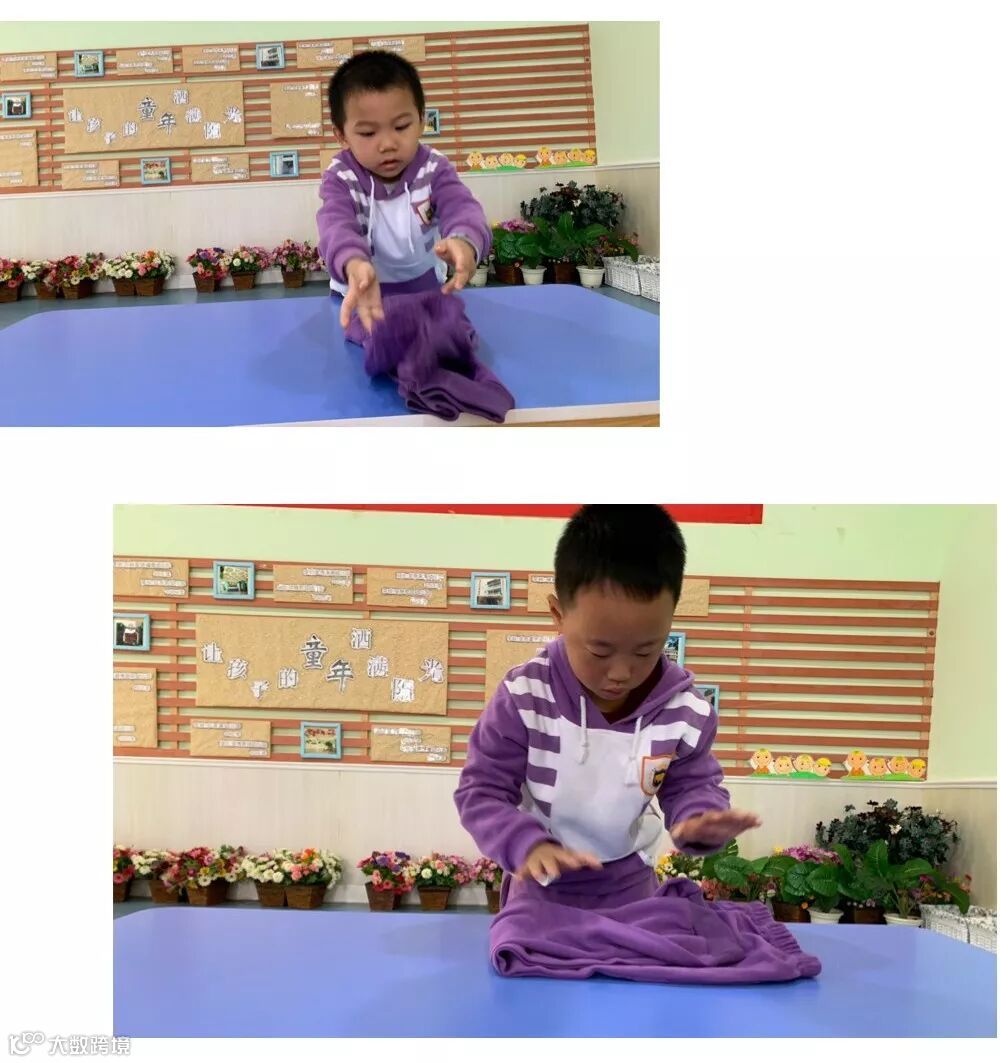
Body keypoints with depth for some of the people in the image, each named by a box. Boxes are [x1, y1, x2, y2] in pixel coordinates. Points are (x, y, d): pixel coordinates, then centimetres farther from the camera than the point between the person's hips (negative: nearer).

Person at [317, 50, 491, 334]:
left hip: (427, 290, 1)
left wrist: (464, 241, -58)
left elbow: (462, 208, -29)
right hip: (363, 297, -1)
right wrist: (354, 264, -63)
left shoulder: (434, 169, -10)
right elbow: (337, 225, -36)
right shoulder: (340, 179, -15)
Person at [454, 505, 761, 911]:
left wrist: (700, 818, -30)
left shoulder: (686, 711, -20)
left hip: (630, 888, 2)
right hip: (542, 886, -1)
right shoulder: (524, 697, -26)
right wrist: (528, 844, -37)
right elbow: (482, 791, -18)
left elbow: (692, 785, -5)